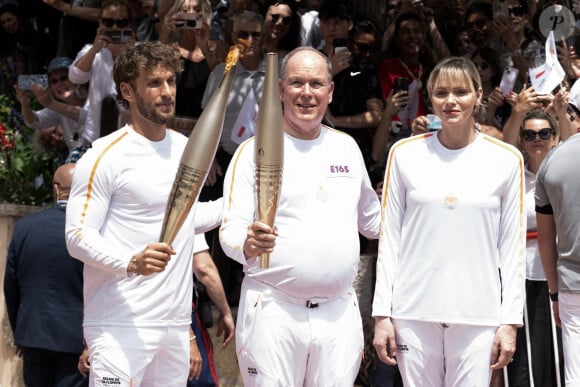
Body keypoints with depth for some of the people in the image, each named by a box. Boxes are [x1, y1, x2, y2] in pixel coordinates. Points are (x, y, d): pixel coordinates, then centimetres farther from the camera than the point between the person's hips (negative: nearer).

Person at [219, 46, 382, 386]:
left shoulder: (347, 147, 13)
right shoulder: (254, 150, 0)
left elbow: (371, 219, 26)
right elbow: (231, 229, -6)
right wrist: (249, 244, -26)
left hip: (339, 312, 4)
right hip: (273, 310, -4)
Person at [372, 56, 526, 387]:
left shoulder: (507, 159, 3)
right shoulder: (405, 154, 5)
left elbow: (513, 246, 4)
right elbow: (389, 238, 6)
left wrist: (510, 321, -1)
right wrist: (382, 313, 1)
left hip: (479, 314, 0)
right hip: (414, 312, 1)